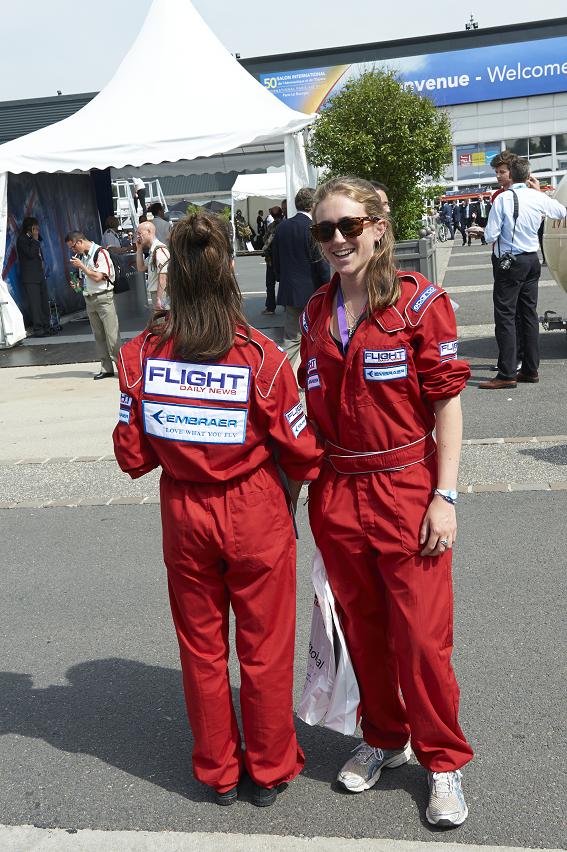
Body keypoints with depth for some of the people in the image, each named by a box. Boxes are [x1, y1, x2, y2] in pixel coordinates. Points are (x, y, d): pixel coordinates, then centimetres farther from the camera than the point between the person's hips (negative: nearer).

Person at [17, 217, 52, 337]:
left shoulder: (32, 239, 18)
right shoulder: (22, 239, -6)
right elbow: (30, 254, -18)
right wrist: (35, 240, -11)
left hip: (40, 276, 8)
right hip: (30, 278, -8)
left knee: (44, 303, 8)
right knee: (35, 303, -9)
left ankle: (46, 327, 13)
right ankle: (37, 329, -9)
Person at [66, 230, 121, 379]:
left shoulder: (101, 253, -10)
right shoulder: (81, 255, 13)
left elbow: (97, 277, -16)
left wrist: (81, 266, -10)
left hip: (103, 297, -7)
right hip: (89, 299, 7)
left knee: (112, 334, -8)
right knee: (98, 336, 7)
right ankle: (106, 368, 11)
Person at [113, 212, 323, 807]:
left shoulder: (142, 355, -13)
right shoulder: (261, 357, -19)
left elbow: (133, 455, -7)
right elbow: (303, 455, -12)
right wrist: (286, 485, 9)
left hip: (183, 516, 2)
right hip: (256, 516, -2)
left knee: (201, 648, 20)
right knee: (264, 648, 16)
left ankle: (219, 772, 37)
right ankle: (269, 770, 34)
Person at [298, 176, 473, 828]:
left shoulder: (418, 300, -7)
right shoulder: (316, 312, 7)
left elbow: (446, 400, -8)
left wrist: (444, 496, -13)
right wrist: (298, 484, 11)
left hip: (406, 491, -4)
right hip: (336, 496, 5)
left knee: (421, 636, 2)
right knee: (361, 627, 16)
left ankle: (442, 760, 26)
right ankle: (384, 738, 39)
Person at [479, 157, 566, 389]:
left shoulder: (503, 198, -13)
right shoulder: (538, 198, 1)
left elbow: (490, 235, -16)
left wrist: (494, 238, 8)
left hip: (509, 262, -6)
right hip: (532, 261, 6)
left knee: (505, 316, -4)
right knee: (529, 314, 12)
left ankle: (507, 374, -7)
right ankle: (530, 369, 18)